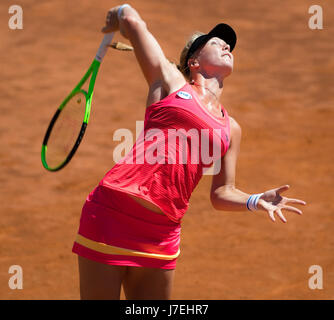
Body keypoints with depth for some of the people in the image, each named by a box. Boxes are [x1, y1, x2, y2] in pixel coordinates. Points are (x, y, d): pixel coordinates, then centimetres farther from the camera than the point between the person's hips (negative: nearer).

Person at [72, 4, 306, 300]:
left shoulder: (231, 130, 20)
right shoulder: (170, 81, 9)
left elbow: (221, 193, 21)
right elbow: (132, 20, 14)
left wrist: (256, 201, 1)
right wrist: (119, 17, 37)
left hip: (162, 232, 4)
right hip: (114, 210, -4)